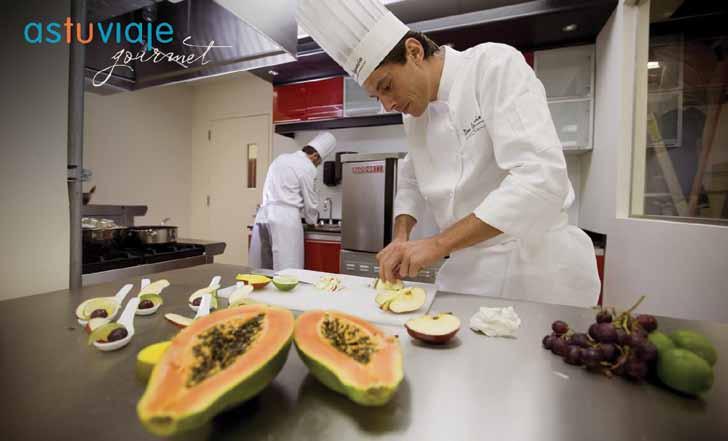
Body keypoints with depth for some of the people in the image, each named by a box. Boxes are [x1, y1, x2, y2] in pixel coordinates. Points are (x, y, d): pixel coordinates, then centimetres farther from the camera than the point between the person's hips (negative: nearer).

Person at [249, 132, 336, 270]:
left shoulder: (281, 158, 19)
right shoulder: (307, 167, -4)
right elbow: (310, 201, 1)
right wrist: (312, 220, 21)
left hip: (264, 215, 8)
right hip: (285, 218, -8)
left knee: (262, 268, 12)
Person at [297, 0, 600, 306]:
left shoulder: (495, 65, -13)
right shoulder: (414, 113, 6)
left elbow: (541, 177, -24)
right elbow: (411, 182, 16)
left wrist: (437, 244, -26)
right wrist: (401, 239, -1)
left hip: (537, 263, -5)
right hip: (467, 269, 6)